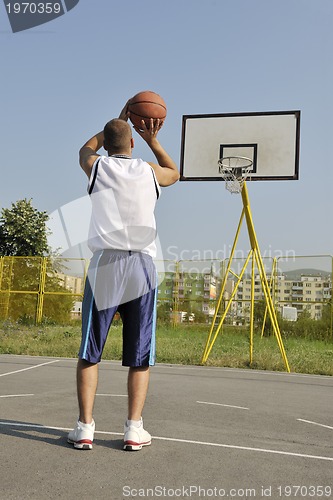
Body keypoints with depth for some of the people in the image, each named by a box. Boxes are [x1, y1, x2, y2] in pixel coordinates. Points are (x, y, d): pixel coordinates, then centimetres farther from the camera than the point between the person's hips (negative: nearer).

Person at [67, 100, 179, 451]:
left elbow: (86, 147, 35)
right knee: (140, 357, 8)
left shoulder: (96, 167, 8)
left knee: (89, 353, 8)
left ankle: (84, 428, 8)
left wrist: (117, 122, 41)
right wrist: (153, 141, 30)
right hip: (142, 265, 1)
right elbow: (175, 173, 34)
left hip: (104, 264, 0)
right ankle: (134, 429, 8)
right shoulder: (150, 172, 9)